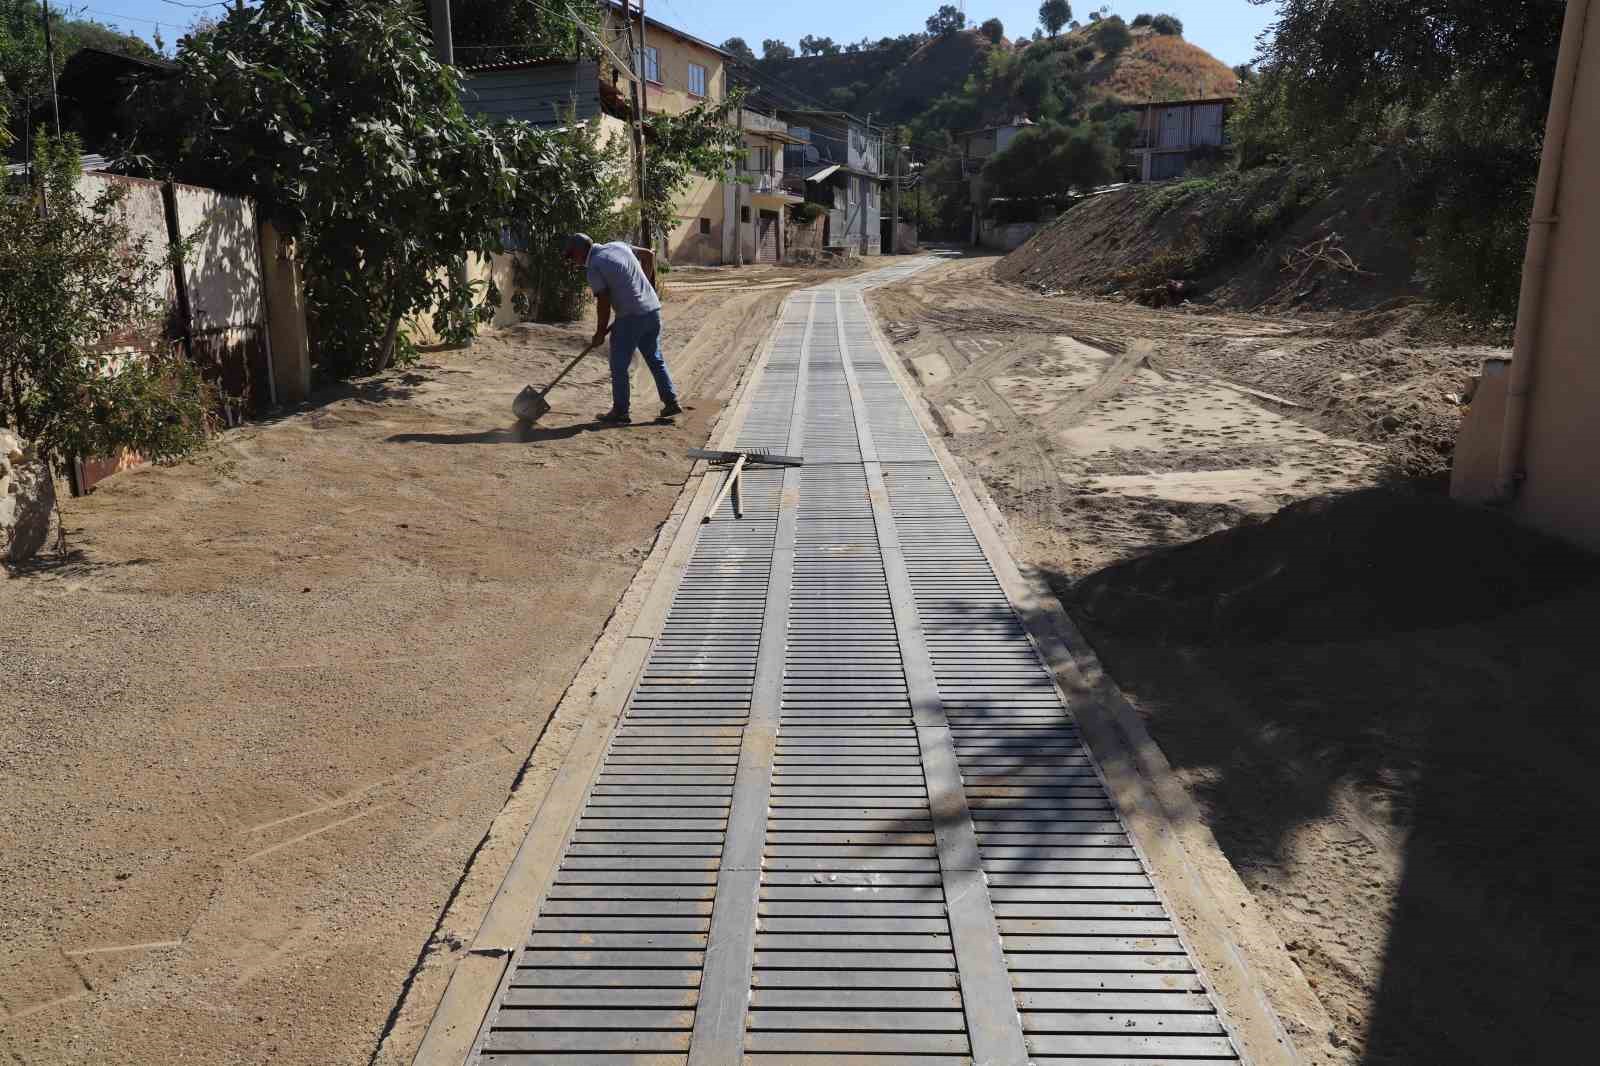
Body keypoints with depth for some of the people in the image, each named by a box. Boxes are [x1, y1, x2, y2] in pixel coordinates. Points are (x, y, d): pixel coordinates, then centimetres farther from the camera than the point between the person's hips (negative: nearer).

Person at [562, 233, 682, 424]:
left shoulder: (594, 267, -11)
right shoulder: (618, 245, 11)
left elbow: (603, 303, -11)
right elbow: (649, 254, 20)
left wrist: (600, 332, 0)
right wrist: (648, 283, 25)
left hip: (631, 317, -8)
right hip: (653, 310, 8)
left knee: (619, 367, 4)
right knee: (655, 360, 17)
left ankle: (620, 412, 10)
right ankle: (671, 403, 19)